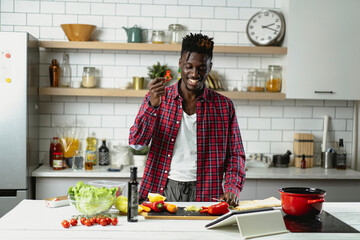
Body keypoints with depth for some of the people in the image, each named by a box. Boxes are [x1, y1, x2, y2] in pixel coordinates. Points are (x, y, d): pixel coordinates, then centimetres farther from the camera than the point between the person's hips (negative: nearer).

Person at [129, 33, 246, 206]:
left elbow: (235, 154, 10)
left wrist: (232, 188, -7)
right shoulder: (158, 98, 5)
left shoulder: (223, 106, 6)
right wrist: (153, 105, -18)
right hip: (162, 190, 0)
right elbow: (136, 142, -4)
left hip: (204, 194, 0)